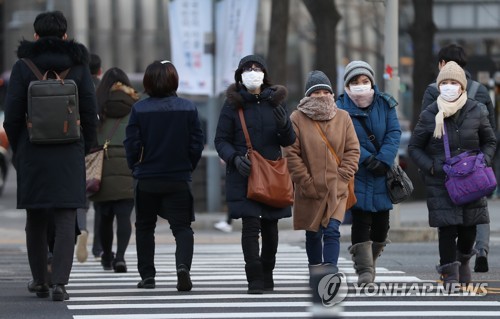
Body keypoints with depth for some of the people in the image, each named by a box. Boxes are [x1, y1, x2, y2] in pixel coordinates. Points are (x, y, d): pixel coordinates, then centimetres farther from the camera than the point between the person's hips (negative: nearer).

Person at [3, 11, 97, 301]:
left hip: (33, 153, 0)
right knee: (66, 220, -1)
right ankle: (60, 283, -13)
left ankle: (40, 281, 21)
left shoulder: (23, 67, -3)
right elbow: (90, 113, -1)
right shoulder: (78, 66, 0)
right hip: (69, 153, 0)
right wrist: (84, 151, 11)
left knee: (35, 219, 13)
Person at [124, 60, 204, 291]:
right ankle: (183, 265, -23)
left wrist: (135, 167, 10)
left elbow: (132, 144, -7)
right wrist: (188, 168, 11)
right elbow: (197, 143, -3)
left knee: (144, 226, 15)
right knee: (182, 226, 2)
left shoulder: (139, 109, -8)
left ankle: (147, 275, 14)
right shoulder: (188, 108, -4)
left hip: (147, 179, 0)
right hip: (179, 179, 0)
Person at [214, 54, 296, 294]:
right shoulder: (232, 104, 1)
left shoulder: (276, 101, 8)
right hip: (244, 174, -3)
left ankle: (267, 273, 24)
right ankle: (255, 279, -12)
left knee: (270, 226, 9)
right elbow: (221, 140, 1)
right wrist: (235, 158, -18)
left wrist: (283, 126, -15)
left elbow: (289, 141, 8)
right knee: (250, 225, -12)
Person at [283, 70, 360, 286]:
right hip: (310, 190, 0)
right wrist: (306, 183, -9)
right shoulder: (297, 119, -2)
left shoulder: (343, 118, 4)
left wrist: (342, 178, -6)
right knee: (312, 234, 11)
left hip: (337, 188, 0)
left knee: (332, 230, -13)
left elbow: (353, 150, 4)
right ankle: (315, 271, 25)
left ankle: (330, 267, -19)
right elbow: (292, 154, -4)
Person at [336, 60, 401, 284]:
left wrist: (384, 160, -16)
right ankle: (364, 270, -10)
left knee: (381, 223, 7)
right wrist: (366, 159, -23)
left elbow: (394, 133, -2)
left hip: (382, 173, 3)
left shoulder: (385, 104, 6)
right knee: (360, 220, -11)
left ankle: (370, 260, 27)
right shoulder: (341, 107, -2)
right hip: (356, 173, -3)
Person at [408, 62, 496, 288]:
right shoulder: (429, 116, -2)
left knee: (469, 226, 6)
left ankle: (463, 259, 37)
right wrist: (431, 167, -8)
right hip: (440, 182, -2)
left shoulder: (476, 112, 1)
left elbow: (489, 142, 14)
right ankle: (450, 273, 4)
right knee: (447, 227, -8)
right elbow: (414, 148, 6)